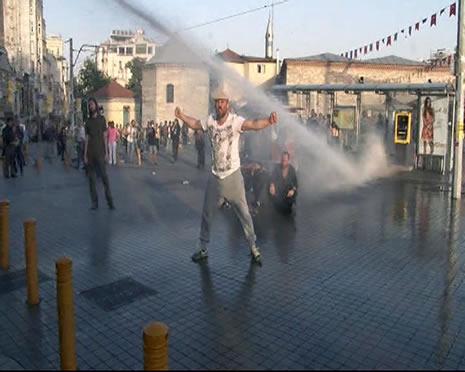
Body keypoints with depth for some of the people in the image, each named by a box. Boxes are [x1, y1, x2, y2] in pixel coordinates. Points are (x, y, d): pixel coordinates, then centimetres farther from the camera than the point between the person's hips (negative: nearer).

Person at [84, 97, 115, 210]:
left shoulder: (102, 119, 4)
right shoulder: (88, 121, 11)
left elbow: (105, 136, 2)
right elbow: (86, 138, 9)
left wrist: (106, 152, -4)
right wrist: (85, 154, 3)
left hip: (100, 152, -3)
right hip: (90, 153, 3)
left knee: (104, 176, -8)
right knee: (91, 177, 3)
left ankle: (109, 200, -2)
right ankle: (94, 201, 8)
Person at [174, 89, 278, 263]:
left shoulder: (235, 120, -17)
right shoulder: (210, 120, -3)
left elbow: (253, 124, -33)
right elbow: (195, 124, 16)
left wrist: (268, 121, -51)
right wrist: (181, 116, 3)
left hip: (233, 176, -4)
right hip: (215, 177, 4)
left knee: (244, 213, 2)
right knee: (206, 214, 13)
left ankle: (253, 247, 20)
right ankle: (203, 248, 29)